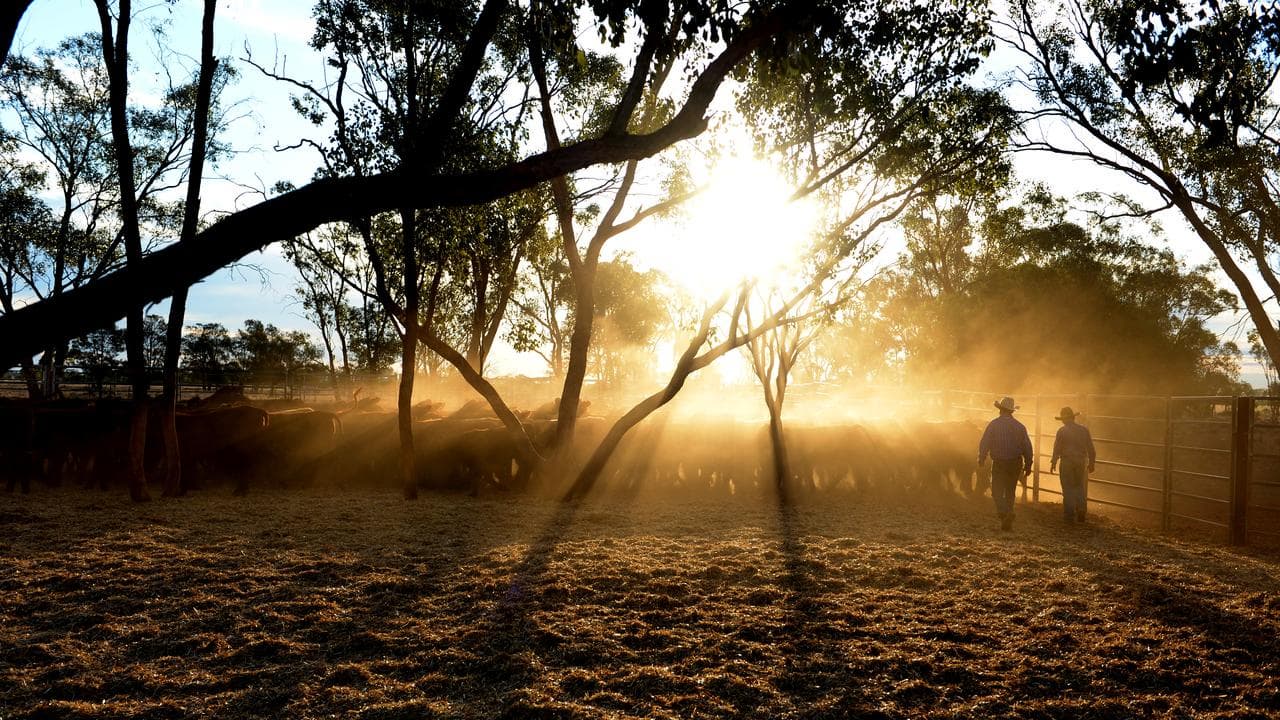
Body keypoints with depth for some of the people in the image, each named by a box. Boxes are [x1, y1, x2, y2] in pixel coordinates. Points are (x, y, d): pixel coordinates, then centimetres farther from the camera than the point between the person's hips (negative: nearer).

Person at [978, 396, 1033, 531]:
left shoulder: (993, 424, -7)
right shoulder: (1020, 426, 2)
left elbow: (983, 444, -6)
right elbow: (1027, 447, 4)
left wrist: (981, 460, 6)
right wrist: (1028, 465, 11)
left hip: (999, 464, -3)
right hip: (1015, 464, 3)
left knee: (997, 492, 1)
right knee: (1010, 492, 15)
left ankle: (1006, 513, -23)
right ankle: (1007, 521, 17)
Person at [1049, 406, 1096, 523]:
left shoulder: (1062, 431, -8)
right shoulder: (1084, 430, 3)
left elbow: (1057, 449, -7)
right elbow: (1091, 449, 5)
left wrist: (1053, 463, 2)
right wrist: (1091, 463, 14)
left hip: (1067, 462, -3)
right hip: (1081, 461, 3)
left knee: (1068, 488, 3)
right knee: (1079, 487, 15)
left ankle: (1070, 515, 2)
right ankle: (1080, 512, 7)